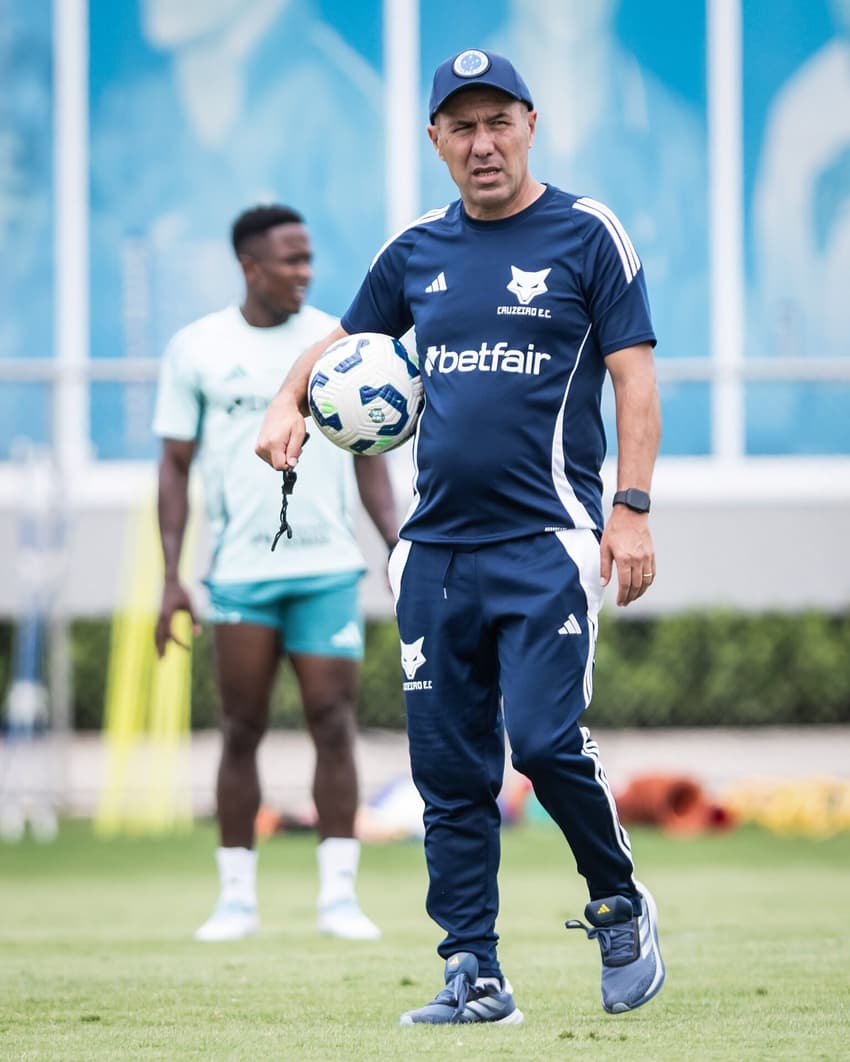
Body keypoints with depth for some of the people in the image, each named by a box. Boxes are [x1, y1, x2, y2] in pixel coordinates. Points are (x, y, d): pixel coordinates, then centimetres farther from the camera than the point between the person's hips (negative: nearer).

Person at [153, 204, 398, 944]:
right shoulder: (196, 349, 3)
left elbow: (369, 459, 11)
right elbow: (176, 466, 5)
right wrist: (171, 577, -2)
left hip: (328, 569, 1)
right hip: (239, 571, -1)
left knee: (335, 726, -5)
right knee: (242, 733, 2)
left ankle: (339, 895, 0)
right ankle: (237, 897, 9)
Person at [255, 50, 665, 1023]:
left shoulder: (587, 236, 1)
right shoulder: (417, 252, 13)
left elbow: (634, 378, -2)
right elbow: (339, 345, 25)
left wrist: (631, 510, -12)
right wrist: (288, 401, 3)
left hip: (548, 541, -5)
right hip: (436, 550, 5)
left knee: (545, 741, -17)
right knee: (450, 769, 3)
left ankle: (620, 907, 7)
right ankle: (473, 976, 7)